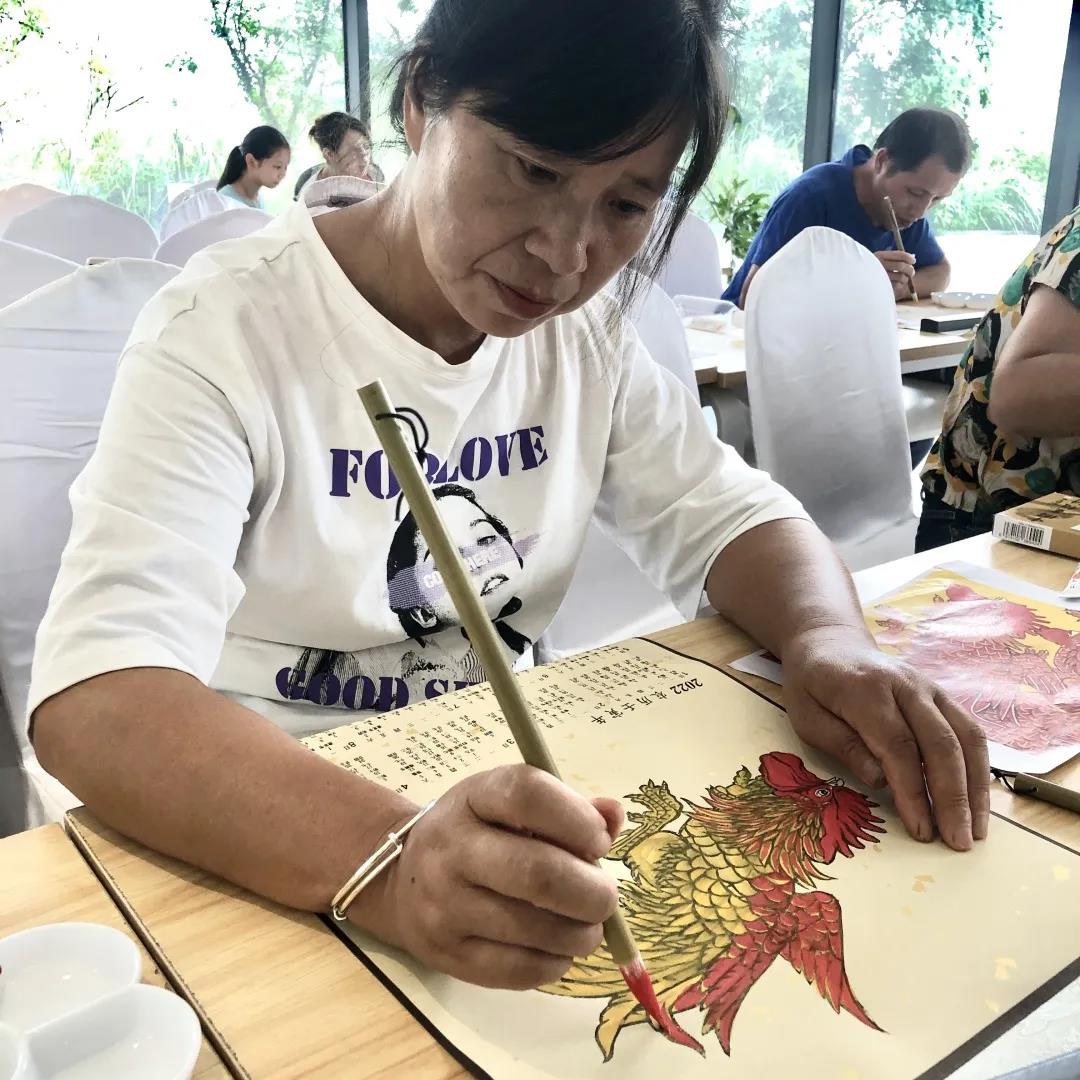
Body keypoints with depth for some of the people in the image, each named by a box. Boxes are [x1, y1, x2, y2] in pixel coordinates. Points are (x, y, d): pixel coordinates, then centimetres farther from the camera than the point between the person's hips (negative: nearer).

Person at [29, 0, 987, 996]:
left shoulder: (586, 333, 0)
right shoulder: (223, 333, -18)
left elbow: (729, 514, 2)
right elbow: (95, 697, -28)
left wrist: (830, 641, -20)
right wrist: (389, 859, -45)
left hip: (508, 797, 3)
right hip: (275, 857, -2)